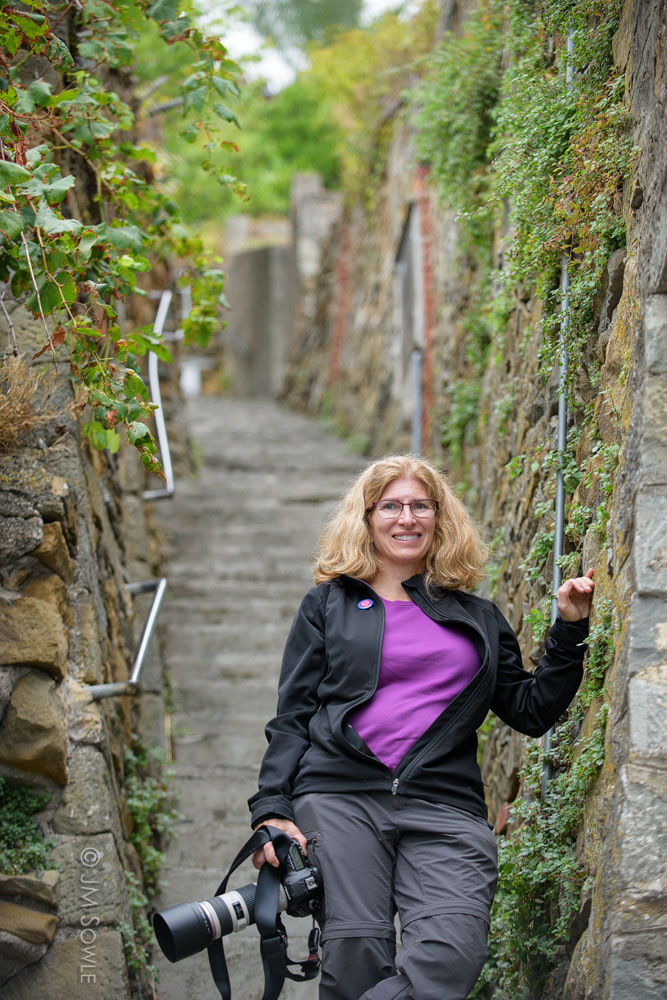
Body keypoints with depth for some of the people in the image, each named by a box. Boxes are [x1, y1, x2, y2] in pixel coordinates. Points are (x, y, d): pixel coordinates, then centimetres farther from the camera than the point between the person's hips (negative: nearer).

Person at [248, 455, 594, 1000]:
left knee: (450, 955, -24)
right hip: (340, 797, -1)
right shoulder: (328, 604, 17)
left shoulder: (478, 618, 23)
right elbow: (291, 718, 11)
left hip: (445, 808, 1)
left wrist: (569, 629, 12)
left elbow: (532, 712, 20)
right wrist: (272, 811, -2)